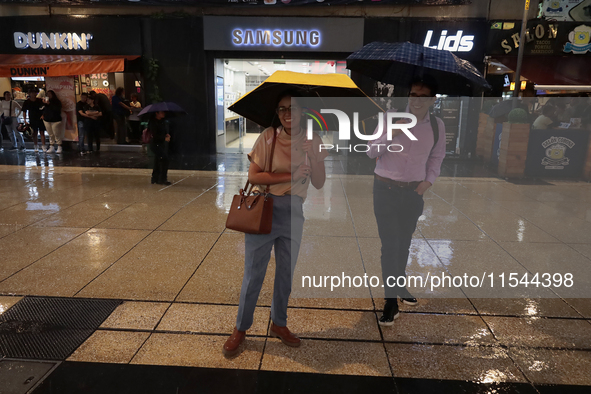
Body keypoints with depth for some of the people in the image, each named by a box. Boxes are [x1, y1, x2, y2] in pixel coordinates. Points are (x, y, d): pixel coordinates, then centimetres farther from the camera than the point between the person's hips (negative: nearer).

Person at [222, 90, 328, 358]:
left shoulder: (312, 142, 2)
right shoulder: (268, 137, -6)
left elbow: (319, 183, -5)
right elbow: (253, 176, -12)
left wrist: (313, 155, -19)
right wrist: (290, 176, -17)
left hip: (293, 213, 3)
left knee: (286, 273, 15)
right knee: (253, 273, 4)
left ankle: (279, 323, 35)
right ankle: (240, 329, 22)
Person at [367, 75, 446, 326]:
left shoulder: (437, 126, 1)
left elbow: (436, 157, 15)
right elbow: (371, 152, -10)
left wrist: (429, 180, 0)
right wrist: (390, 134, -26)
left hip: (414, 191, 3)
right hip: (386, 189, -3)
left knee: (404, 242, 15)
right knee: (390, 244, -3)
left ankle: (399, 286, 38)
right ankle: (391, 300, 9)